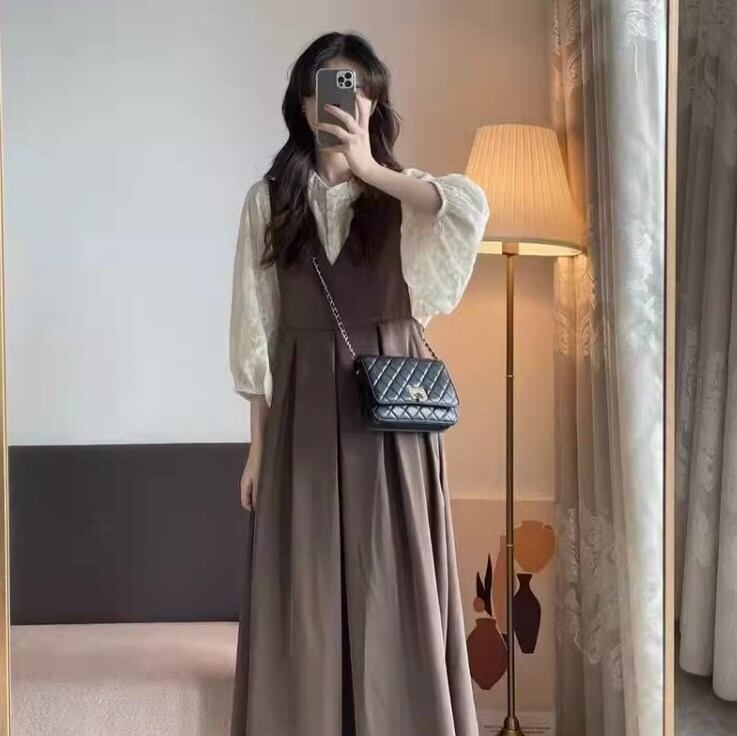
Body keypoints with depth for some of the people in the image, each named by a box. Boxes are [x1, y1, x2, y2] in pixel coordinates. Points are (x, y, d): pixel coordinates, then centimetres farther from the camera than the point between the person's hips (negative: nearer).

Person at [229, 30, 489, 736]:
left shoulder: (404, 195, 4)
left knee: (394, 586, 2)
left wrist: (368, 168, -24)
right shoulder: (269, 199, 6)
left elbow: (472, 206, -21)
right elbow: (257, 330, 5)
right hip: (303, 413, 1)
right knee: (306, 590, 3)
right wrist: (257, 445, 3)